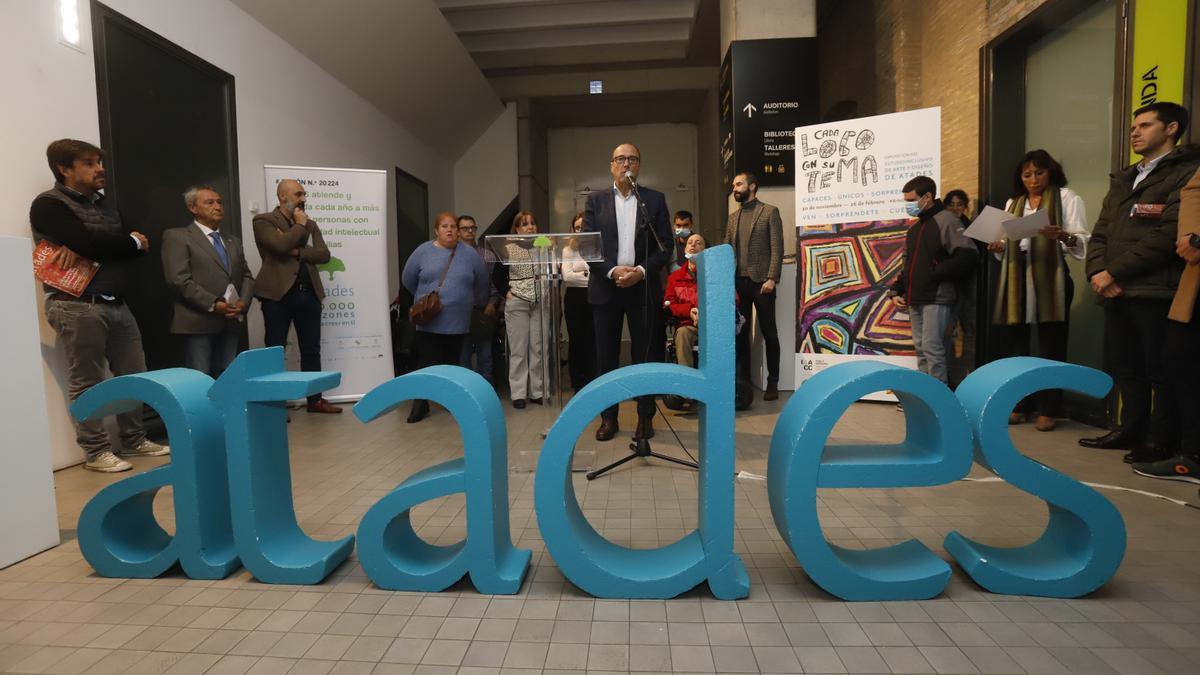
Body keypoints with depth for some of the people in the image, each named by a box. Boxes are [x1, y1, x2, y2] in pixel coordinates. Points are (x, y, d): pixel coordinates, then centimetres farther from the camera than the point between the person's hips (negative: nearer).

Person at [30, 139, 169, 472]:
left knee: (133, 375, 8)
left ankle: (134, 441, 20)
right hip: (77, 306, -6)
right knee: (86, 383, 0)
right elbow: (92, 244, -18)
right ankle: (96, 452, 9)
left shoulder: (101, 203, 18)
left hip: (116, 304, 6)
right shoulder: (49, 205, -3)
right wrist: (132, 241, 0)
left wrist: (85, 249, -10)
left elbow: (138, 243, 6)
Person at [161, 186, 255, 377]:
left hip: (230, 321, 6)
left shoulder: (233, 241, 21)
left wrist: (244, 301, -3)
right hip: (198, 321, -6)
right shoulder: (177, 236, 1)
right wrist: (213, 304, -16)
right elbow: (179, 279, -10)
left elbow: (247, 276, 17)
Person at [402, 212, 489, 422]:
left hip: (457, 321, 1)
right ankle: (420, 404, 6)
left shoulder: (469, 253, 2)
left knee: (452, 363, 8)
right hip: (429, 320, -1)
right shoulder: (423, 251, 2)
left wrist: (477, 304, 22)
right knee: (427, 362, -4)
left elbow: (481, 283, 12)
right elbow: (408, 279, 11)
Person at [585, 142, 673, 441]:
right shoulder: (595, 200, 8)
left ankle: (645, 417, 15)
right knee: (606, 355, 5)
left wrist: (641, 271, -12)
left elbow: (665, 246, 2)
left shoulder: (655, 199, 7)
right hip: (605, 287, 1)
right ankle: (608, 417, 16)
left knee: (645, 354, 3)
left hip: (643, 287, 0)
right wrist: (613, 271, -13)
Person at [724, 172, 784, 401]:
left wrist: (771, 278, -15)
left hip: (761, 281, -5)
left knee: (768, 332, 2)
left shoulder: (769, 212, 2)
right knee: (740, 332, 8)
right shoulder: (732, 217, 17)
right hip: (738, 282, 5)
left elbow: (777, 248, -6)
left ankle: (772, 383, 9)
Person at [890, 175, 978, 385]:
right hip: (915, 299, 8)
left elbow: (966, 256, -15)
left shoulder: (945, 220, -5)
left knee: (932, 347, -11)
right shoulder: (914, 228, 20)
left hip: (936, 298, -8)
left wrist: (935, 275, -15)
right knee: (920, 347, 10)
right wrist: (897, 291, 12)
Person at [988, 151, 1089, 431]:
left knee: (1050, 345, -1)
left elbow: (1083, 242, -4)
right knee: (1015, 343, 5)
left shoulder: (1067, 198, 5)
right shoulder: (1013, 203, 19)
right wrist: (998, 247, 0)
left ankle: (1047, 410, 6)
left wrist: (1063, 236, -24)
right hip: (1016, 281, 5)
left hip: (1050, 280, -4)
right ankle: (1020, 405, 15)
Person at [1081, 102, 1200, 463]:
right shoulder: (1123, 180, 23)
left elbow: (1168, 234, -13)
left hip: (1155, 290, -7)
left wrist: (1114, 272, -14)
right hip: (1116, 292, 7)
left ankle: (1160, 440, 9)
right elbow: (1100, 232, 15)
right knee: (1124, 367, 12)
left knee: (1159, 370, 0)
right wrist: (1098, 272, -3)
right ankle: (1131, 429, 22)